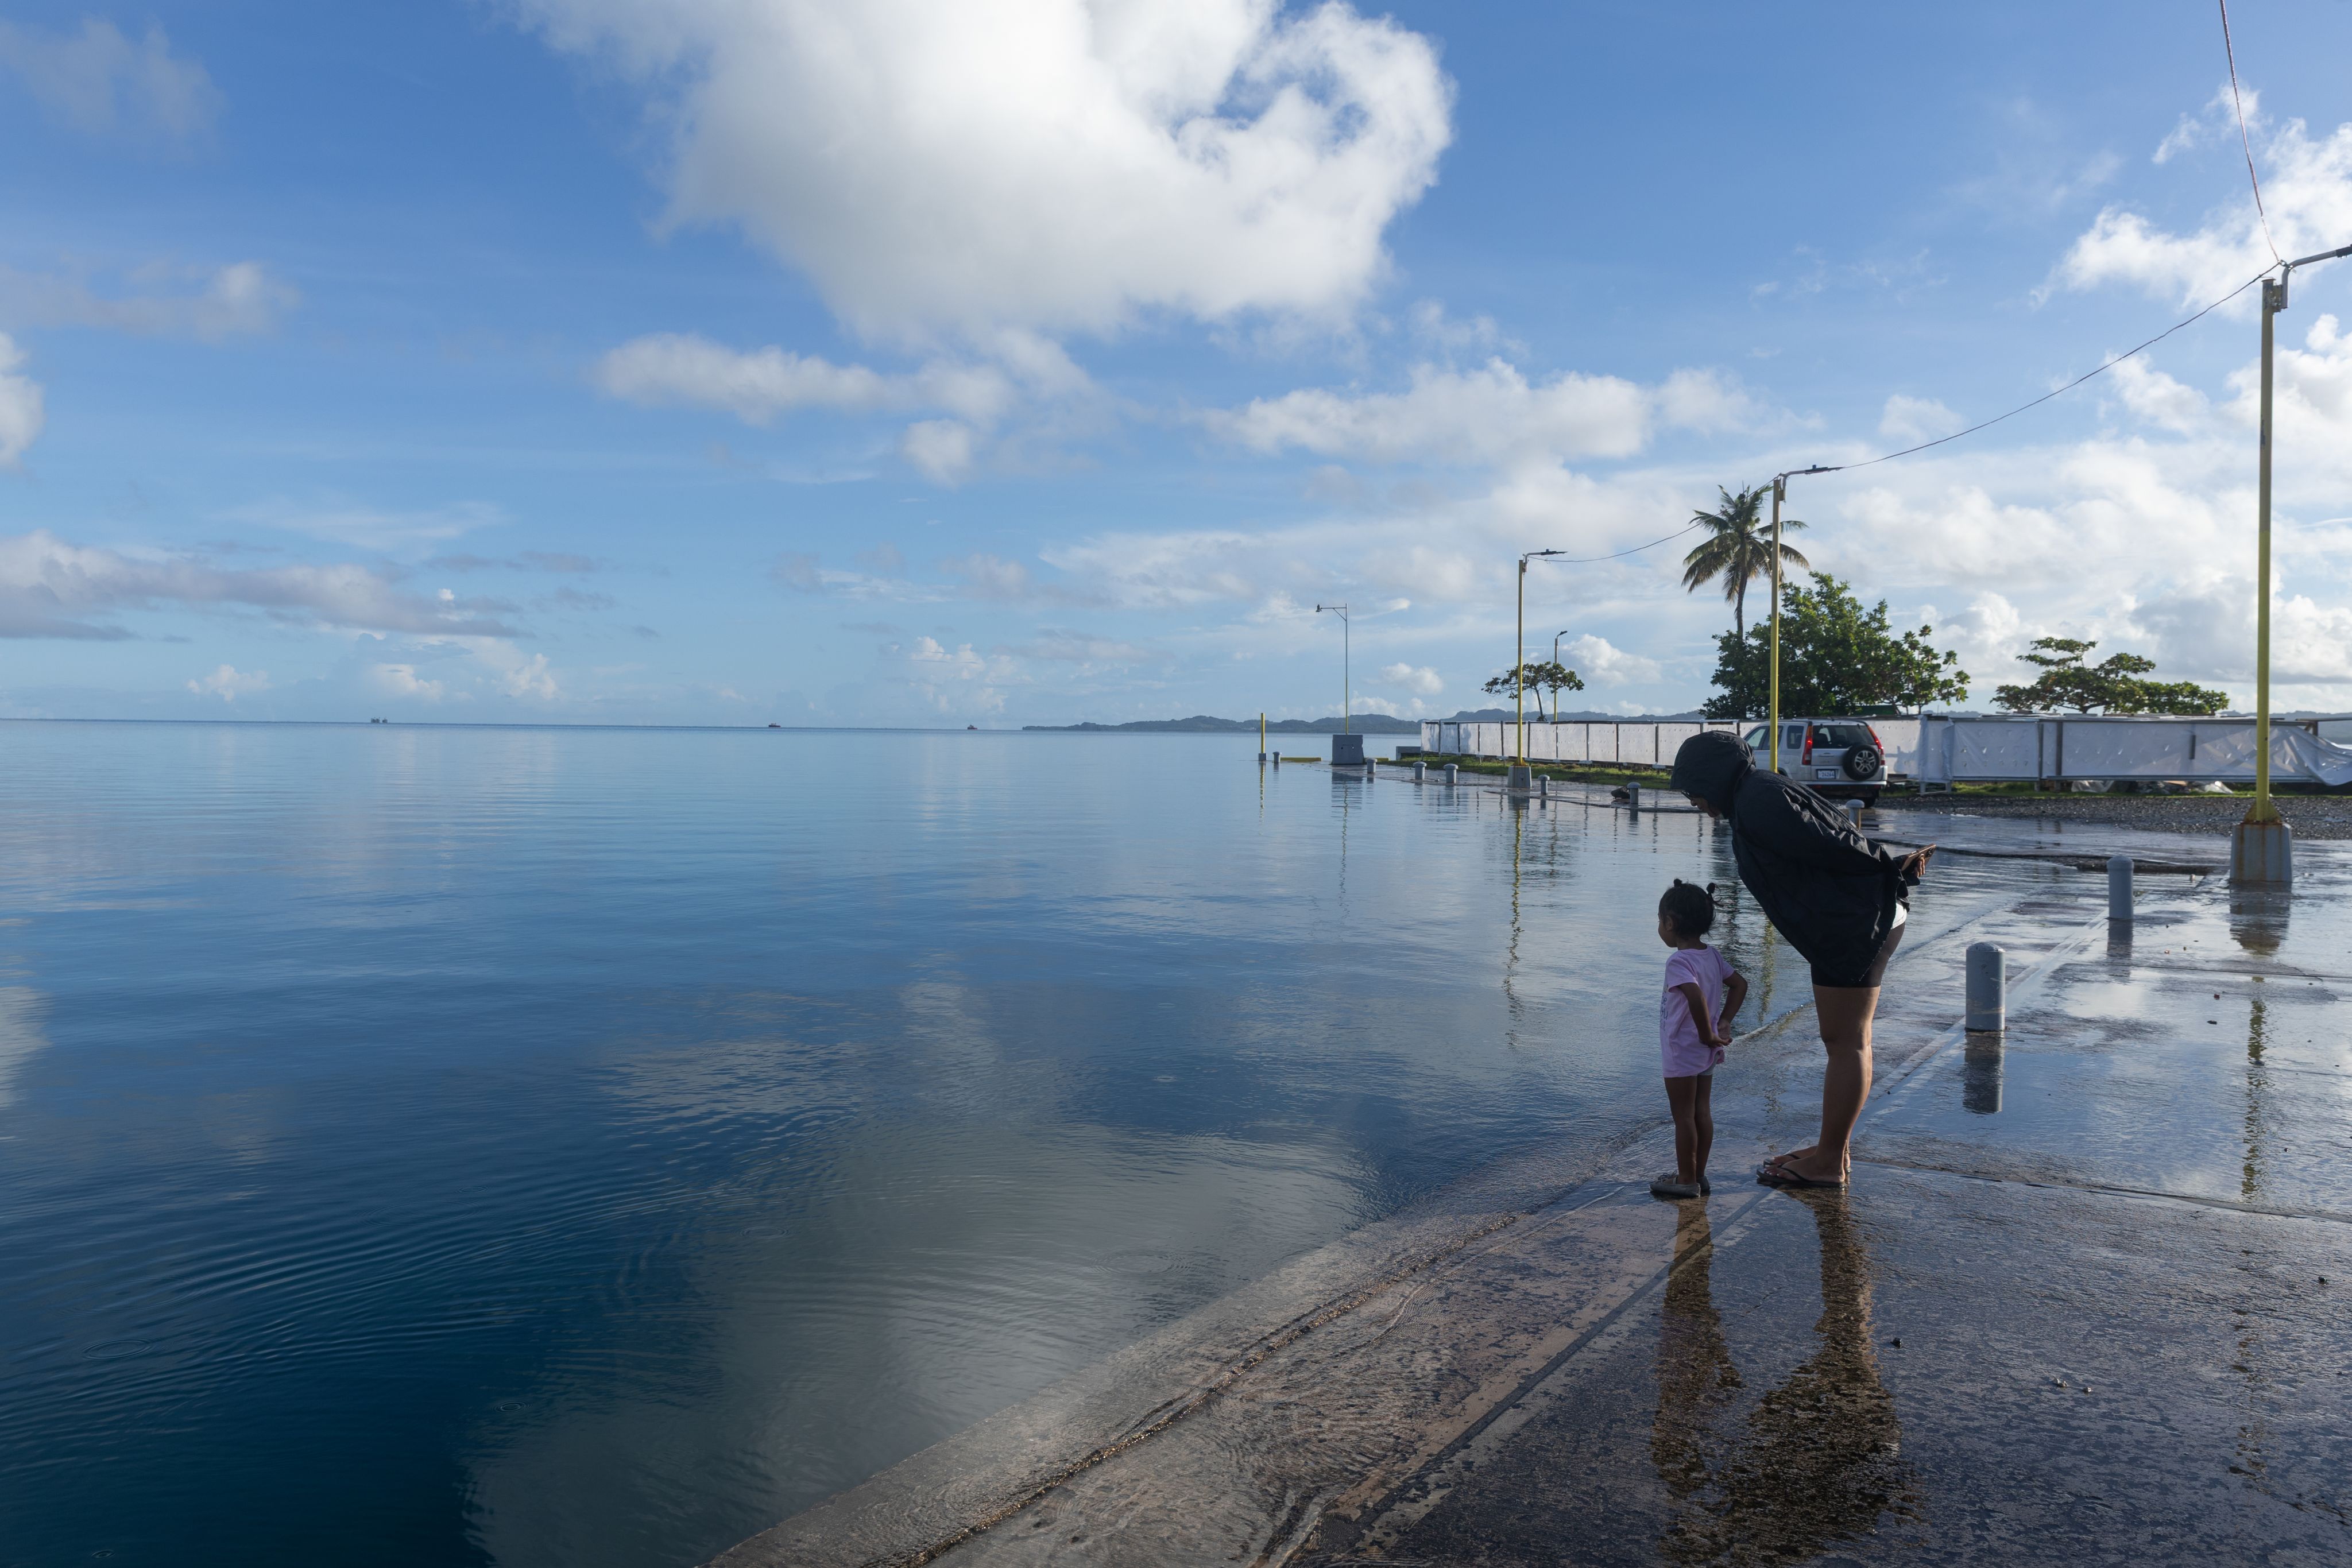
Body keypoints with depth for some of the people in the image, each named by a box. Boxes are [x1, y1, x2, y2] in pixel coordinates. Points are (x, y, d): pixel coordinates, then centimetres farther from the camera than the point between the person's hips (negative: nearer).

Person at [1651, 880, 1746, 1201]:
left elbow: (1697, 997, -36)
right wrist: (1723, 1023, 10)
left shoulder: (1679, 961, -21)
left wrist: (1707, 1034, -24)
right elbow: (1739, 985, 14)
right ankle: (1698, 1175, 23)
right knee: (1701, 1112, 15)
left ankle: (1686, 1180, 9)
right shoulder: (1712, 955, 5)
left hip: (1682, 1052, -8)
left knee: (1683, 1115, 1)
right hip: (1707, 1054, 8)